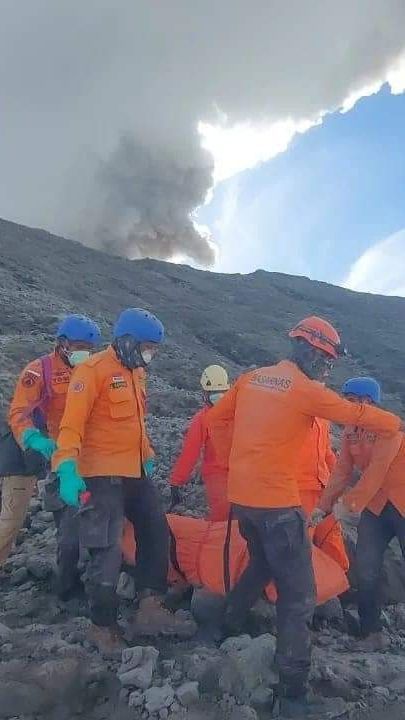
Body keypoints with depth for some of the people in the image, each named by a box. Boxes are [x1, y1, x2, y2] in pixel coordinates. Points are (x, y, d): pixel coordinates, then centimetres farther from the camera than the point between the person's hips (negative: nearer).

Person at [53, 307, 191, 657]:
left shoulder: (136, 372, 13)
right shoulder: (93, 371, -15)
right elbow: (72, 423, -22)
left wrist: (148, 456, 27)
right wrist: (67, 468, -33)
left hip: (135, 472, 9)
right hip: (103, 475, -9)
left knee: (156, 532, 12)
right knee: (108, 551, -3)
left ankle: (150, 607, 23)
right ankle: (102, 627, 14)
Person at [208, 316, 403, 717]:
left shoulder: (251, 379, 8)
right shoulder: (307, 390, -11)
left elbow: (217, 416, 15)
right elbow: (358, 415, -5)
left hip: (241, 497, 8)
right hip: (276, 503, -7)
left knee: (262, 564, 30)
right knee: (297, 595, 1)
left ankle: (227, 628, 43)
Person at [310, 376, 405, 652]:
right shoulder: (351, 431, 2)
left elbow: (377, 469, -25)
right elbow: (342, 471, 1)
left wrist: (350, 502, -25)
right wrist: (323, 506, -5)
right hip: (374, 506, 6)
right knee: (366, 570, 2)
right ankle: (372, 634, 13)